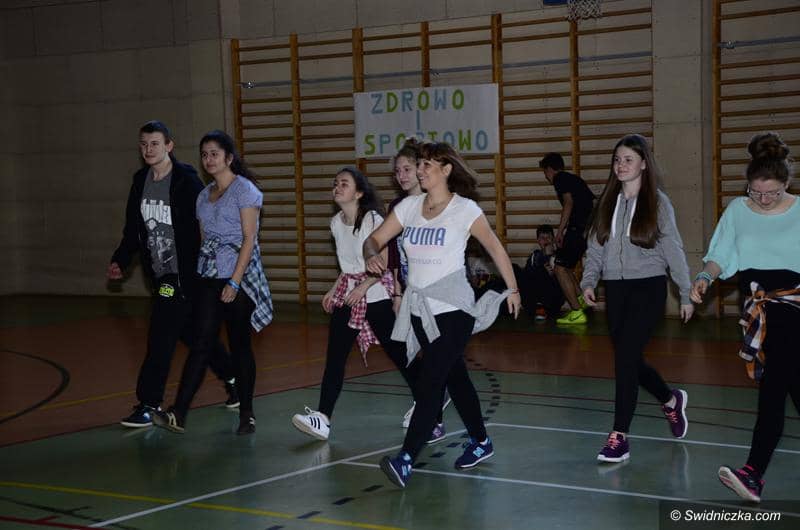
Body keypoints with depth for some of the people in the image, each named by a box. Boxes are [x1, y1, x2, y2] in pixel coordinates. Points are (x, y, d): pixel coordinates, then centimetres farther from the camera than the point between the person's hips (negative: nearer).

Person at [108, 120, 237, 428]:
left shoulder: (186, 182, -14)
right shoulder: (140, 182, 8)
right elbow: (133, 230, 14)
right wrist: (120, 261, 4)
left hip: (183, 274, -7)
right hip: (159, 275, 7)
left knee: (161, 338, -9)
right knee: (192, 332, 17)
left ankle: (148, 404, -2)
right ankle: (231, 377, 34)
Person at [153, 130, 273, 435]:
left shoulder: (244, 190, -6)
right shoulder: (204, 195, 14)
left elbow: (249, 239, -12)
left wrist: (234, 282, -18)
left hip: (239, 278, -5)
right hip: (209, 278, 5)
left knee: (240, 345, 1)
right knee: (202, 344, -3)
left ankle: (246, 415, 12)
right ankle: (178, 414, -10)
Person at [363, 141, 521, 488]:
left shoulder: (465, 209, -8)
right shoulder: (409, 207, 6)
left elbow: (494, 248, 3)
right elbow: (374, 239, 8)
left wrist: (512, 289, 8)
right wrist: (372, 255, -16)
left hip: (453, 309, -6)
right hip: (419, 309, 6)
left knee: (430, 382, -14)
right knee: (454, 377, 16)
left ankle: (406, 460, -19)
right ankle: (480, 442, 32)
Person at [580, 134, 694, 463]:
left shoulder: (657, 202, -2)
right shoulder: (608, 201, 9)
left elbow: (673, 250, -1)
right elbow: (596, 246, 10)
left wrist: (686, 294, 0)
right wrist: (589, 281, -4)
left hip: (648, 287, -5)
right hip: (616, 288, 5)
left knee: (626, 358, -13)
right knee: (628, 361, 10)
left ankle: (619, 438, -8)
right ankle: (671, 400, 39)